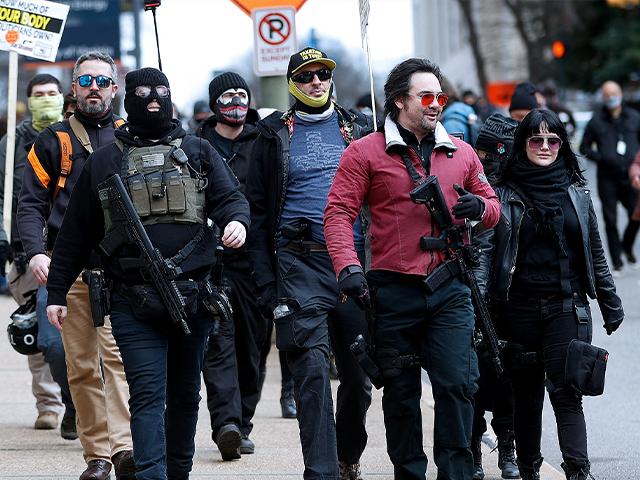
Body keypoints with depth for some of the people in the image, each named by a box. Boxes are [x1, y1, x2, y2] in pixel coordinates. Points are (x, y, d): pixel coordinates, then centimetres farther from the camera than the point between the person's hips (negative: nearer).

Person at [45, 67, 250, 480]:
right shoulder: (105, 162, 11)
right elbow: (76, 234, 13)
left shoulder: (198, 152, 14)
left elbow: (231, 196, 7)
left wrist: (237, 220, -17)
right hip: (134, 303, -2)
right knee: (147, 394, -10)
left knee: (185, 394, 11)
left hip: (193, 297, 2)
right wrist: (57, 292, 10)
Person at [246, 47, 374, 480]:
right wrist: (266, 282, -1)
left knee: (360, 373, 6)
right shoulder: (275, 135, 9)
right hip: (300, 263, -2)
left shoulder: (358, 129, 14)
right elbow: (259, 212, 7)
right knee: (312, 370, -13)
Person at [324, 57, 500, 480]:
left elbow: (491, 204, 21)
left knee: (457, 384, -6)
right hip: (394, 291, -2)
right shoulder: (366, 152, 0)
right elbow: (339, 212, -6)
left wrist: (480, 207, -5)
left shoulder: (461, 153, 12)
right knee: (401, 392, 7)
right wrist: (348, 266, -21)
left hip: (450, 290, 2)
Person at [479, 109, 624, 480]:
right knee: (527, 393, 8)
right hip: (520, 308, 0)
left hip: (567, 306, 0)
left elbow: (595, 255, 13)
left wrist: (611, 305, 14)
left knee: (566, 393, -9)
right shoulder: (505, 195, 3)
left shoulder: (577, 194, 8)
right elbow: (487, 251, -1)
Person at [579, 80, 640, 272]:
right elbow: (584, 147, 8)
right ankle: (616, 260, 8)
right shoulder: (596, 120, 4)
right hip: (607, 178, -1)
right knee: (610, 220, -1)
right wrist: (601, 158, -8)